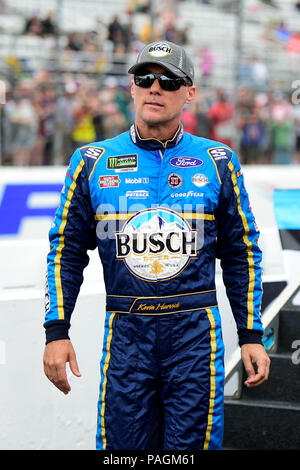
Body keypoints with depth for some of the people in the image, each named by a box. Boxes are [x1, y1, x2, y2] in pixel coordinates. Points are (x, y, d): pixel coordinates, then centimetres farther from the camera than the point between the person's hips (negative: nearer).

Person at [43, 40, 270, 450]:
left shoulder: (217, 162, 6)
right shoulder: (93, 162, 6)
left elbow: (242, 254, 10)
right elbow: (66, 251, 8)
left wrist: (251, 335, 6)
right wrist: (56, 331, 0)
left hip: (196, 329, 0)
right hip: (126, 332, 0)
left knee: (192, 444, 1)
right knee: (123, 446, 2)